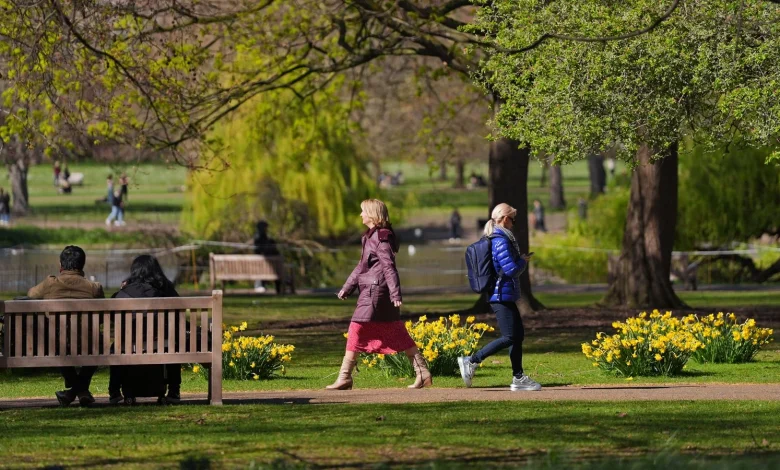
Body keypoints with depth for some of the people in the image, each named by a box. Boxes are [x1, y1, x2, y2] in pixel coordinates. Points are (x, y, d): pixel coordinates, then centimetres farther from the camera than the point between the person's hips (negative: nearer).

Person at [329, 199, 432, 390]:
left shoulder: (380, 238, -12)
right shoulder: (371, 237, 18)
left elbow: (389, 267, -19)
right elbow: (362, 266, 25)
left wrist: (395, 294, -24)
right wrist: (347, 288, 25)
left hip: (375, 293, -10)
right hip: (371, 291, 10)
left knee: (356, 331, -6)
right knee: (398, 335, 8)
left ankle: (344, 378, -3)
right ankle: (422, 374, 8)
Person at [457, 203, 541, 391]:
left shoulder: (496, 239, 14)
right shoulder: (500, 241, -17)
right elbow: (511, 269, -22)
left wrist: (521, 261, 11)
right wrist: (523, 261, -3)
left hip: (506, 296, 11)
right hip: (502, 296, -11)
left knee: (518, 335, 12)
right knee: (509, 337, -10)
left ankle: (518, 378, 14)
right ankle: (471, 361, -8)